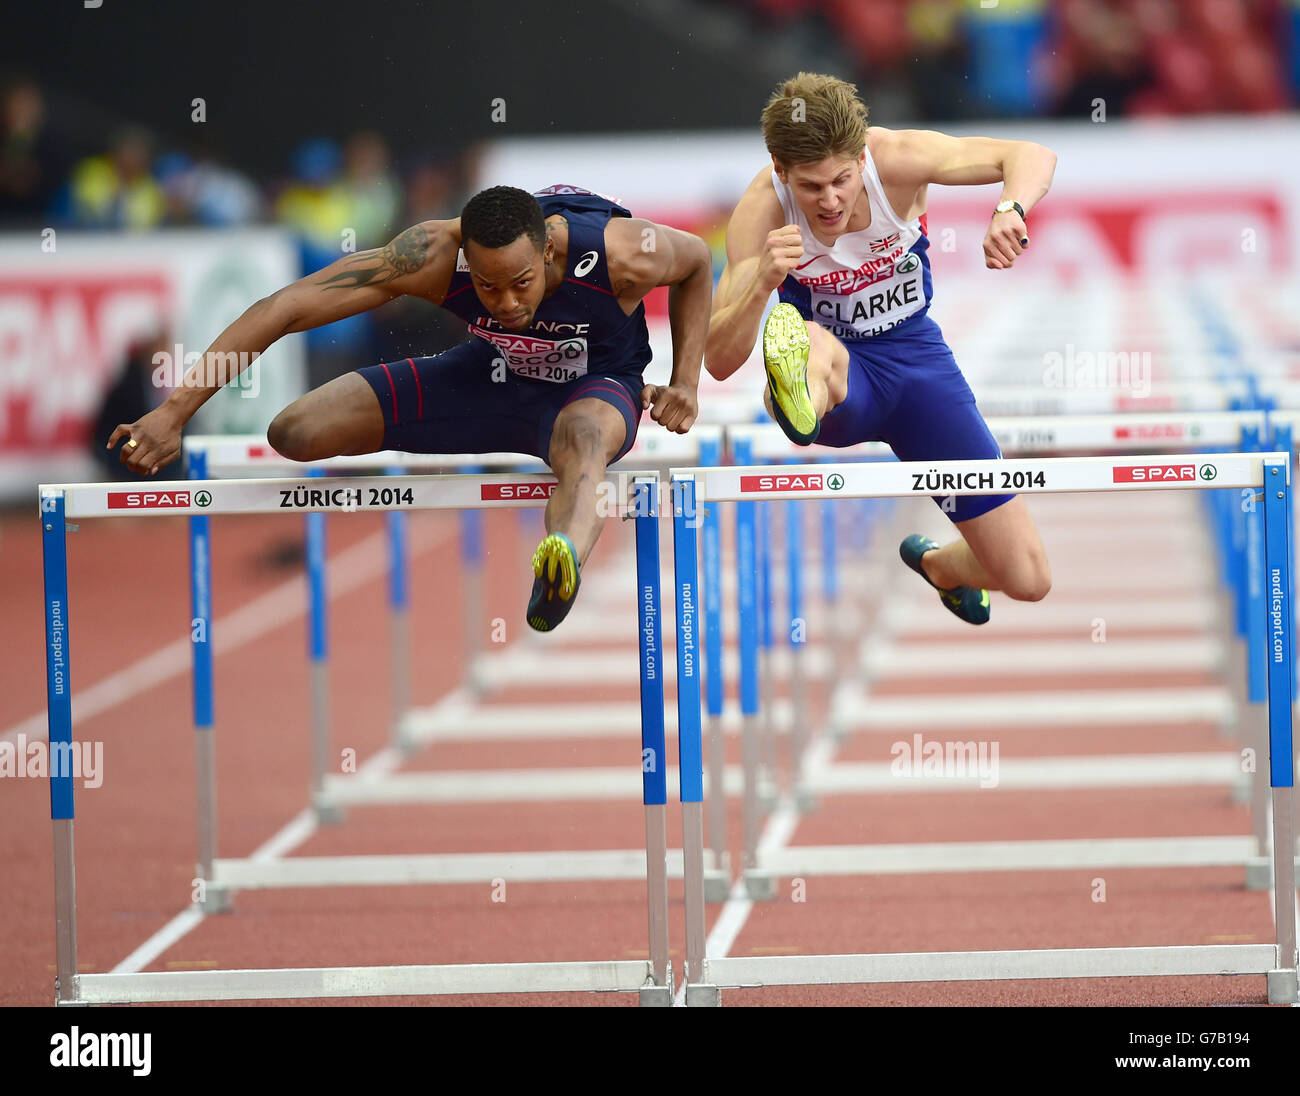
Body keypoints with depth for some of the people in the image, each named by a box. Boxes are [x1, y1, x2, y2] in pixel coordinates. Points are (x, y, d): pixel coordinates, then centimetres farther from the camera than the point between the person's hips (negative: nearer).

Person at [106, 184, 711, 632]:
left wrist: (685, 383, -14)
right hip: (490, 372, 4)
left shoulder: (620, 255, -31)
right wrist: (174, 412, -38)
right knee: (295, 434, -11)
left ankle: (564, 557, -77)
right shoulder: (435, 255, -32)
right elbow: (286, 308, -33)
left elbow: (697, 262, -5)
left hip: (595, 386, -4)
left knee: (584, 442, -46)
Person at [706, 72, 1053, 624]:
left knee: (1027, 579, 1)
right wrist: (762, 283, -44)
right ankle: (798, 397, -80)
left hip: (914, 355, 3)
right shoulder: (762, 211, -22)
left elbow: (1033, 157, -19)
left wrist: (1010, 212, -42)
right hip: (838, 372, -3)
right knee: (816, 346, -44)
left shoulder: (897, 160, -21)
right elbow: (719, 361, -24)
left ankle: (938, 565, 34)